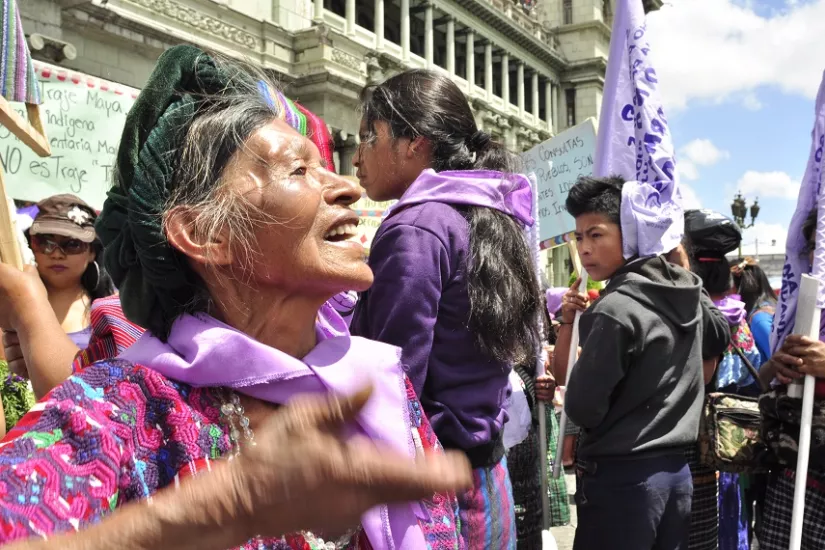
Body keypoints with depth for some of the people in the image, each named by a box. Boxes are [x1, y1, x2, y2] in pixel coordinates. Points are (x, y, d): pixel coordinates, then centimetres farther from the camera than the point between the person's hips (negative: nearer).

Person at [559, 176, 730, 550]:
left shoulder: (614, 310, -20)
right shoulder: (688, 292, 4)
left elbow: (581, 409, -16)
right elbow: (721, 337, 26)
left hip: (621, 477, -7)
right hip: (676, 469, 8)